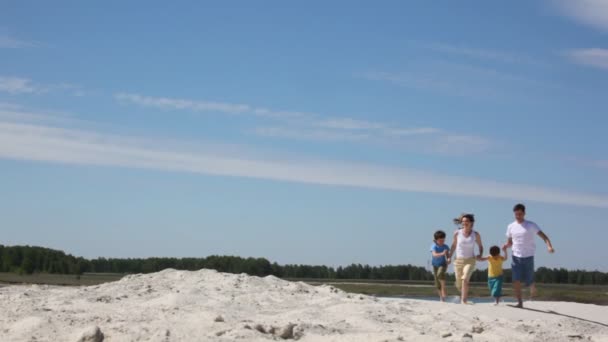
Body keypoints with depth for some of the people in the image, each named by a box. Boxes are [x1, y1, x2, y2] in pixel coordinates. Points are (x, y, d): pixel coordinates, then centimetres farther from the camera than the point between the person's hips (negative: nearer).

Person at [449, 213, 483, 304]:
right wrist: (449, 256, 6)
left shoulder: (476, 235, -2)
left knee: (465, 279, -26)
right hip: (458, 260, 2)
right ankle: (464, 295, 38)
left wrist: (480, 254, -7)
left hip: (470, 260, -2)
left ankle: (464, 300, -25)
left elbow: (480, 246, 10)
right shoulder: (457, 233, -1)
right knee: (458, 285, 7)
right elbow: (454, 245, 12)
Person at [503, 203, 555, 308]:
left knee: (528, 281, 0)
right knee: (516, 281, -9)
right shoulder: (511, 227, 7)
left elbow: (544, 236, -12)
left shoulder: (531, 225, -5)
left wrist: (549, 246, -31)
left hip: (528, 257, -3)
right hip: (516, 256, 3)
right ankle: (520, 302, -2)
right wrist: (506, 245, -8)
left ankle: (533, 287, 35)